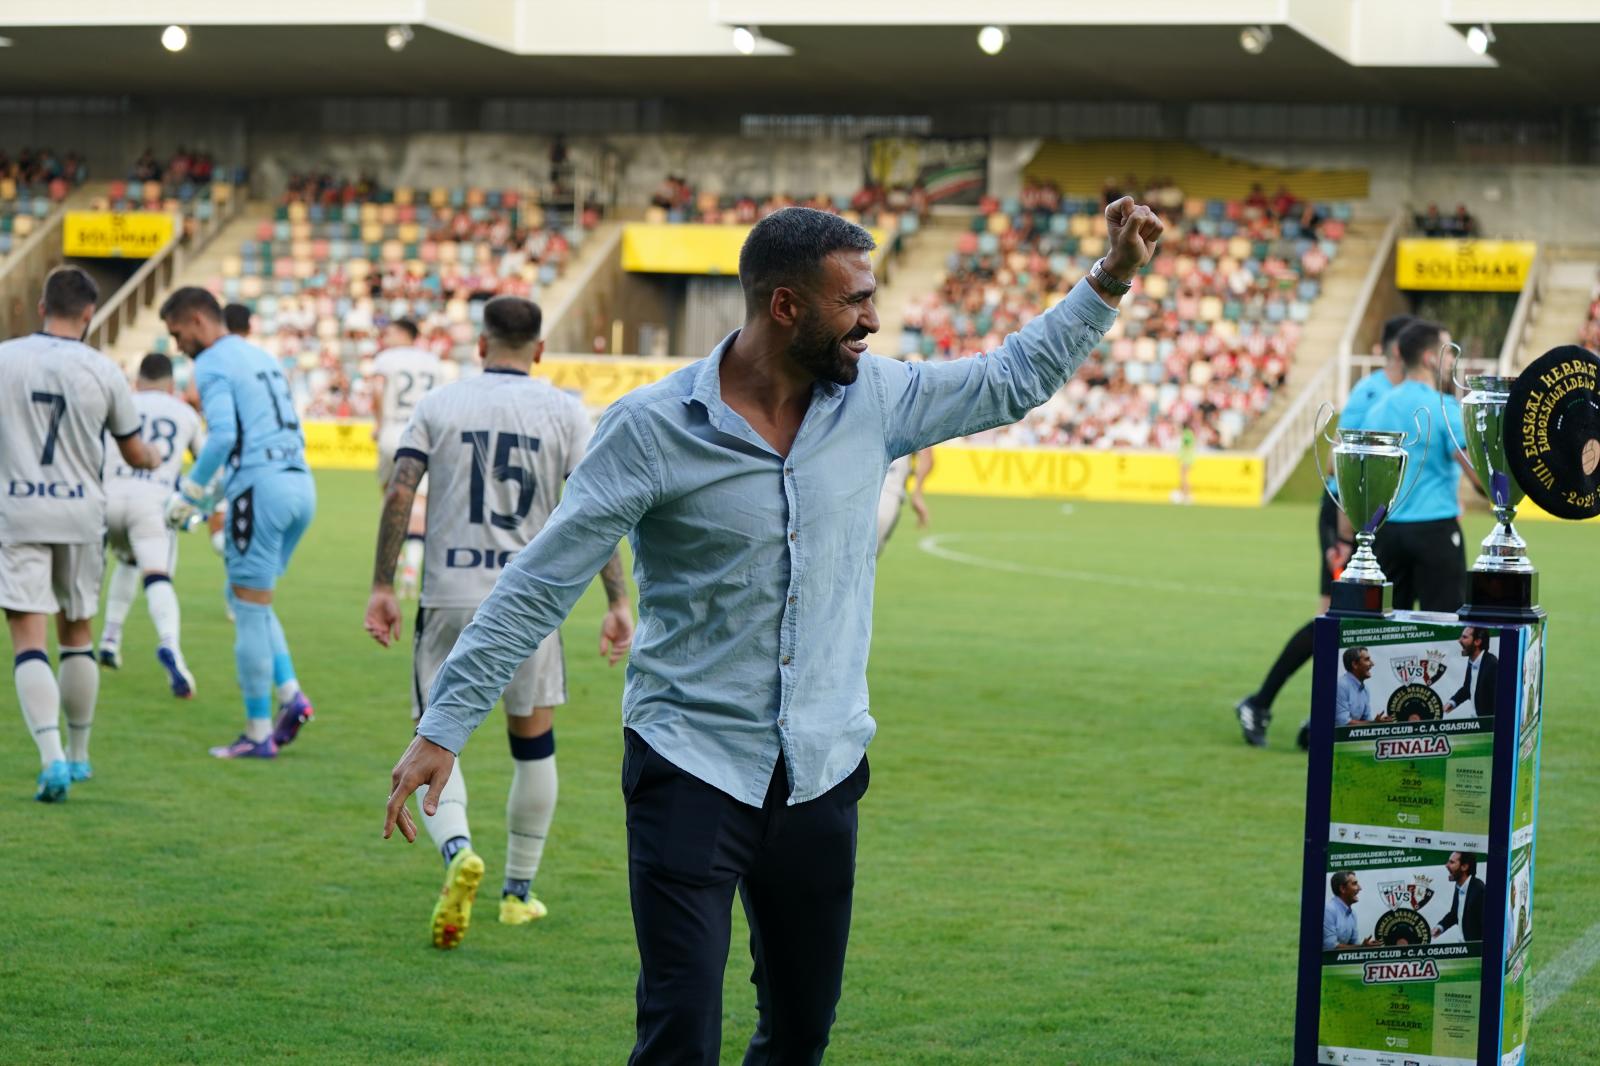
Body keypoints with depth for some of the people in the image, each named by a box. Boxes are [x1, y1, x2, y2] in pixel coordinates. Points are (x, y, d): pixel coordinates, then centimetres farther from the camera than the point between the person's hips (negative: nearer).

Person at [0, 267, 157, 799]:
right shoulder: (103, 370, -2)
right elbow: (134, 453, 8)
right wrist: (155, 460, 30)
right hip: (81, 513, 2)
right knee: (77, 635, 16)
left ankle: (52, 758, -19)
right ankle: (78, 755, 26)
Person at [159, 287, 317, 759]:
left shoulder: (213, 364, -5)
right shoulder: (263, 357, 22)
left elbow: (223, 435, -19)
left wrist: (189, 494, -8)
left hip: (261, 486, -8)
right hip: (301, 483, 8)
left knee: (249, 611, 0)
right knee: (250, 601, 20)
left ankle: (258, 733, 3)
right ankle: (290, 694, 6)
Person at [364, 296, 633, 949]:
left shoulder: (439, 405, 6)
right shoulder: (564, 412, 3)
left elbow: (399, 494, -4)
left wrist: (382, 588, 0)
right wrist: (618, 601, -3)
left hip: (450, 600, 0)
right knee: (533, 744, 16)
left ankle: (457, 849, -23)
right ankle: (519, 892, 22)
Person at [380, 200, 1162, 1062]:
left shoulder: (872, 396, 2)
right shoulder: (651, 426, -12)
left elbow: (1013, 381, 18)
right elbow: (540, 584, -9)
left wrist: (1110, 280, 12)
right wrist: (444, 726, -12)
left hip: (823, 777, 5)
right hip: (690, 773, -5)